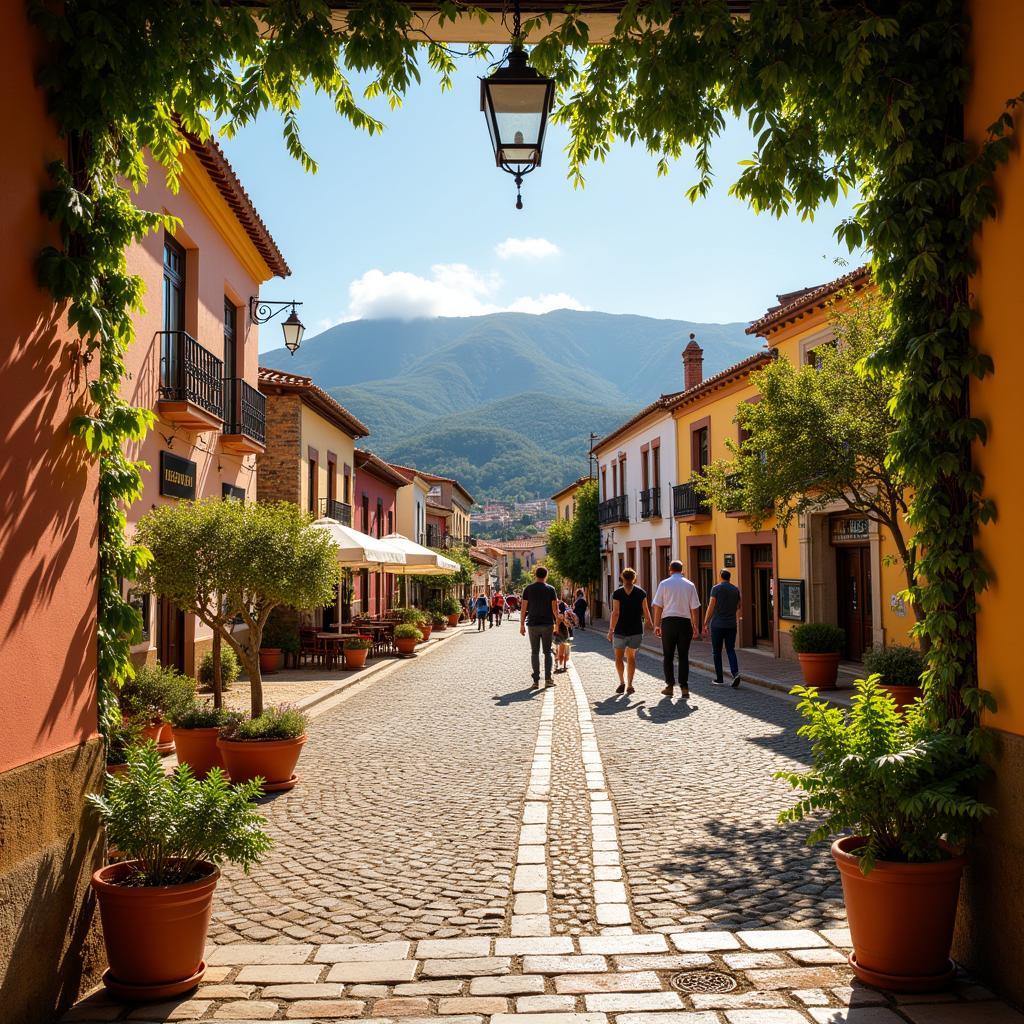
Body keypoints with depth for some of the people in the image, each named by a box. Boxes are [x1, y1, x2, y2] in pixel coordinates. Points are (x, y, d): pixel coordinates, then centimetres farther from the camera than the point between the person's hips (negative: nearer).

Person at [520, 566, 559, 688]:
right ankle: (548, 678, 3)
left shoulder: (528, 589, 0)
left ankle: (536, 680, 2)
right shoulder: (550, 589, -1)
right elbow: (555, 608, -3)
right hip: (547, 624, 0)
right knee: (547, 652, 9)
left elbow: (523, 608, -2)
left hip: (533, 624, 0)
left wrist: (522, 624, 4)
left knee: (534, 652, 5)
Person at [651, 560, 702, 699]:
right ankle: (684, 687, 1)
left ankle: (670, 686, 9)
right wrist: (696, 628, 9)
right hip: (685, 622, 1)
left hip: (668, 622, -1)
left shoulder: (664, 584, 1)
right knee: (684, 656, 6)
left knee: (668, 656, 10)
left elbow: (658, 607, -1)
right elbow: (695, 608, 3)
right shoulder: (689, 585, 4)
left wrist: (657, 625, 4)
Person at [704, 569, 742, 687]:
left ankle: (719, 679, 9)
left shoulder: (716, 588, -7)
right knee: (731, 650, 9)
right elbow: (738, 607, 16)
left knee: (717, 652, 6)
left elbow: (711, 607, -10)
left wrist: (705, 623, -5)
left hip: (717, 625, -4)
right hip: (731, 625, 4)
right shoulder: (736, 590, 6)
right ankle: (735, 673, -13)